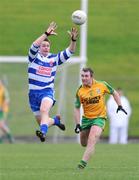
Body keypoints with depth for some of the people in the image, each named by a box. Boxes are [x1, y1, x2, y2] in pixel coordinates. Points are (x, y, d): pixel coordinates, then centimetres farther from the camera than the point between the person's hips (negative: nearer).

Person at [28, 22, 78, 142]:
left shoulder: (54, 58, 8)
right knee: (41, 121, 10)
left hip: (47, 91, -1)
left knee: (44, 110, -33)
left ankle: (43, 133, -51)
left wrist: (73, 40, -19)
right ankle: (55, 120, 42)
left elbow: (69, 52, 0)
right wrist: (47, 34, -28)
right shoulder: (34, 56, 1)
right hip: (33, 93, 1)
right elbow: (34, 46, -19)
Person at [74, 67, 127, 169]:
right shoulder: (80, 91, -6)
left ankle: (84, 162, -26)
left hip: (99, 117, -3)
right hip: (86, 118, 3)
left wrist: (120, 106, 0)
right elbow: (77, 108, 0)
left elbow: (114, 93, 10)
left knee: (91, 140, -22)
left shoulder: (102, 85, -8)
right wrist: (78, 124, -8)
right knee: (84, 143, 11)